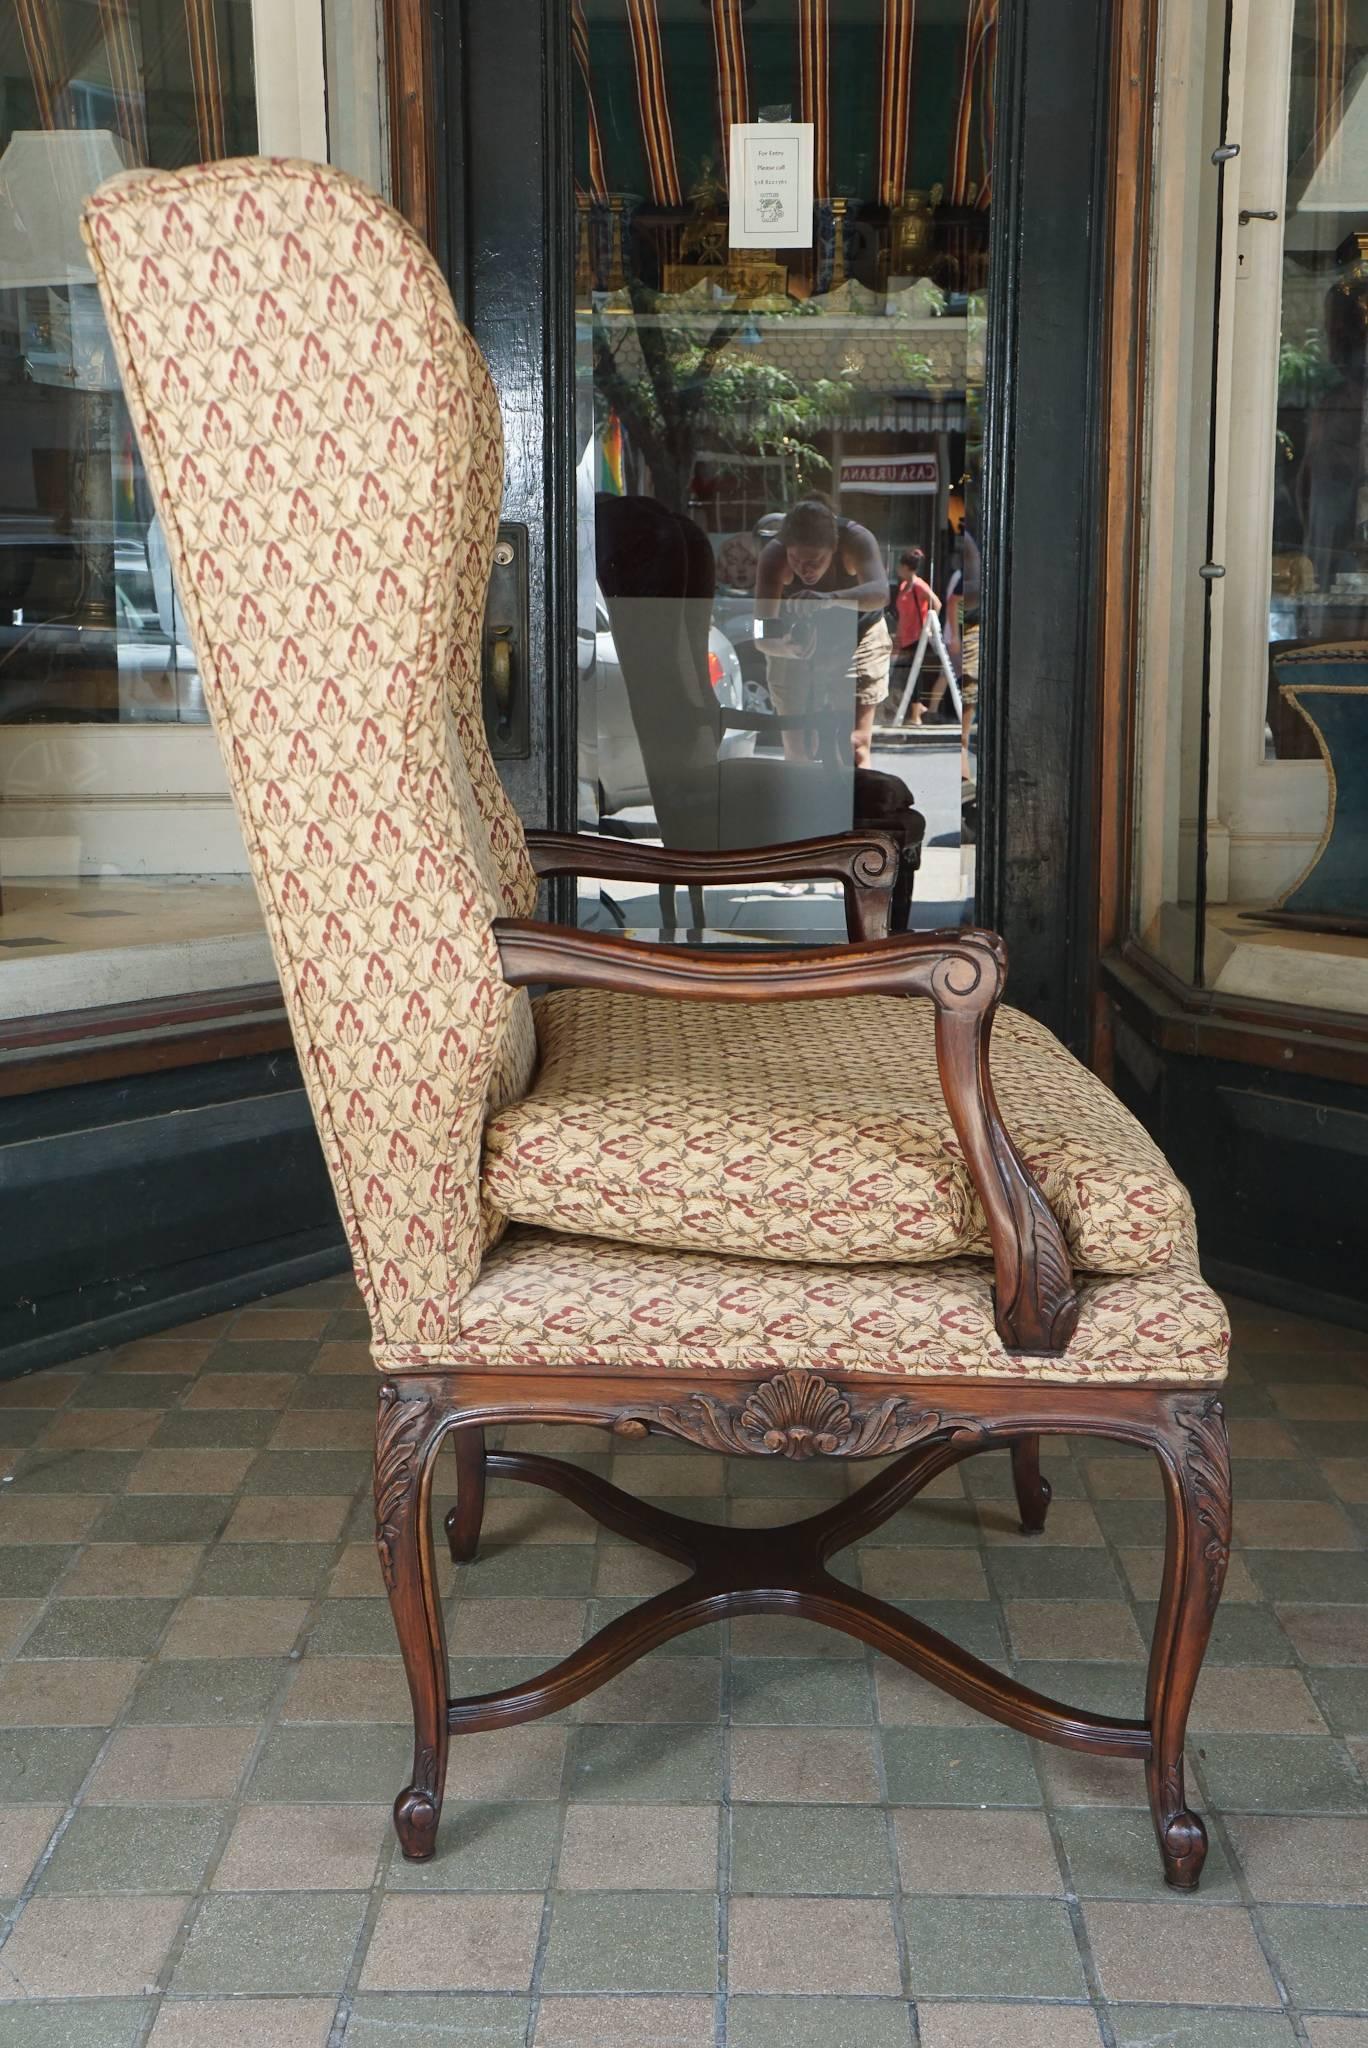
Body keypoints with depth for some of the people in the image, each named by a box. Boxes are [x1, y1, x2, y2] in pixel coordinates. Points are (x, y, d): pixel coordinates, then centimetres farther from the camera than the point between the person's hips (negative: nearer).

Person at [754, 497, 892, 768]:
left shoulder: (855, 540, -31)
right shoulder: (774, 554, -29)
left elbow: (880, 592, -49)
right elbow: (763, 631, -35)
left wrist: (829, 599, -66)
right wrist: (783, 646, -57)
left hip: (856, 637, -1)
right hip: (792, 644, 1)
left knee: (855, 745, -9)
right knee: (797, 750, 4)